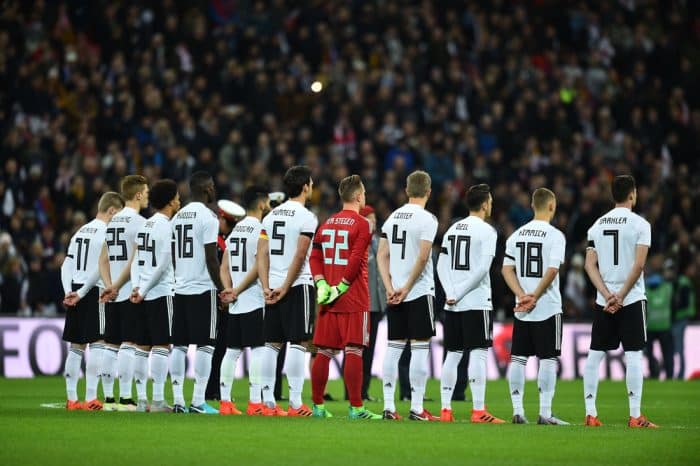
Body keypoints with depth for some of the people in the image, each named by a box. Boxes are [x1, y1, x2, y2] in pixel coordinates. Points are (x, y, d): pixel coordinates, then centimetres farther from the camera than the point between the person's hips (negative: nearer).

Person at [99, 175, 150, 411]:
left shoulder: (112, 222, 15)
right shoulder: (139, 223, -9)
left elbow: (104, 260, 14)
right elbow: (135, 260, -15)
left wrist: (109, 285, 4)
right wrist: (116, 286, -7)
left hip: (114, 296, 7)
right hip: (131, 293, -7)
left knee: (111, 346, 8)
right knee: (128, 345, -8)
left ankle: (108, 398, 9)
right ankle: (125, 399, -11)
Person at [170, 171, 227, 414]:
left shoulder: (178, 217, 13)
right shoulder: (207, 216, -10)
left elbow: (172, 256, 15)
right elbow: (211, 259, -13)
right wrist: (222, 289, -7)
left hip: (180, 289, 7)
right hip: (203, 288, -7)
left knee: (179, 345, 7)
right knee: (204, 345, -4)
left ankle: (178, 401, 6)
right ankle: (198, 401, -7)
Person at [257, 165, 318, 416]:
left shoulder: (271, 216, 11)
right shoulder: (306, 217, -8)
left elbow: (262, 255, 6)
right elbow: (300, 257, -14)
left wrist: (267, 288, 3)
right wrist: (285, 288, -9)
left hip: (274, 286, 6)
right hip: (298, 286, -6)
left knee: (272, 344, 8)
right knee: (298, 344, -5)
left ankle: (268, 403, 7)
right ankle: (295, 404, -9)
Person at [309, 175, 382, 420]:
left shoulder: (326, 224, 13)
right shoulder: (362, 224, -6)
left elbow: (315, 257, 8)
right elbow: (355, 260, -14)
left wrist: (322, 285, 0)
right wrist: (341, 287, -10)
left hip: (328, 298, 6)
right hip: (354, 299, -6)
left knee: (324, 351, 8)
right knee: (353, 351, -7)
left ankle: (318, 406, 11)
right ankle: (356, 408, -8)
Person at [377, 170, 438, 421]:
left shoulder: (393, 217, 11)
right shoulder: (426, 219, -8)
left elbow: (382, 255, 7)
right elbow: (422, 258, -16)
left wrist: (390, 288, 1)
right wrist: (407, 287, -10)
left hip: (395, 294, 6)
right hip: (419, 291, -6)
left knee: (394, 347, 8)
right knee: (419, 348, -3)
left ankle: (389, 407, 6)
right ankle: (416, 408, -6)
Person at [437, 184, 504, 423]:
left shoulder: (453, 229, 14)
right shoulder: (487, 231, -6)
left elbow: (442, 266, 9)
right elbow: (483, 269, -15)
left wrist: (451, 293, 0)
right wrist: (460, 293, -10)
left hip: (452, 304, 6)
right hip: (476, 302, -6)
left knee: (453, 354, 9)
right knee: (478, 354, -6)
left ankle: (446, 410, 7)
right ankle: (479, 411, -10)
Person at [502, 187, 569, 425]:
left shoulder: (517, 235, 8)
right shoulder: (554, 235, -8)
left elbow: (507, 269, 3)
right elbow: (552, 271, -16)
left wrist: (522, 295, -4)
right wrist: (535, 297, -10)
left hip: (521, 309, 5)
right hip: (547, 307, -5)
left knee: (518, 358, 8)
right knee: (548, 359, -1)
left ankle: (517, 411, 6)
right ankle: (545, 413, -3)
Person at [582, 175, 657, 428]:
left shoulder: (598, 225, 9)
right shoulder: (639, 224, -5)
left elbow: (590, 265, 2)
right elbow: (638, 265, -13)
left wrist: (608, 296, -4)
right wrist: (621, 296, -10)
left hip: (603, 302, 4)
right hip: (631, 299, -4)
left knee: (595, 355, 7)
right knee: (633, 355, -4)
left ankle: (590, 414, 5)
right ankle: (635, 416, -7)